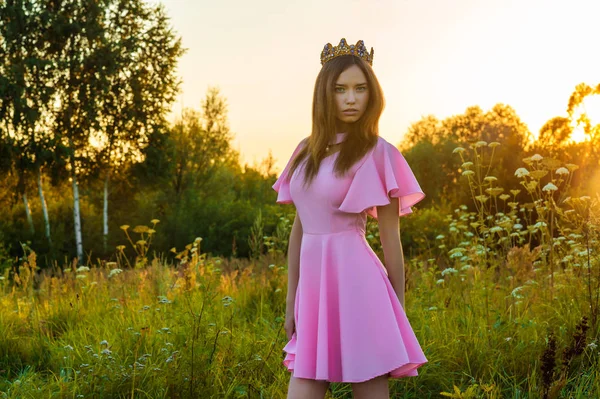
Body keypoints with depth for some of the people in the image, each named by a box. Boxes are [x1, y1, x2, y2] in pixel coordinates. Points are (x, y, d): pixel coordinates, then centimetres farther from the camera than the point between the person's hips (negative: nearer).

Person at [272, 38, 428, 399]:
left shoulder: (378, 153, -4)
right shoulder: (306, 151, 11)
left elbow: (391, 237, -2)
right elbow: (299, 228, 14)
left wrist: (397, 311, 0)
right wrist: (291, 302, 14)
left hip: (355, 283, -5)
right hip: (314, 285, 5)